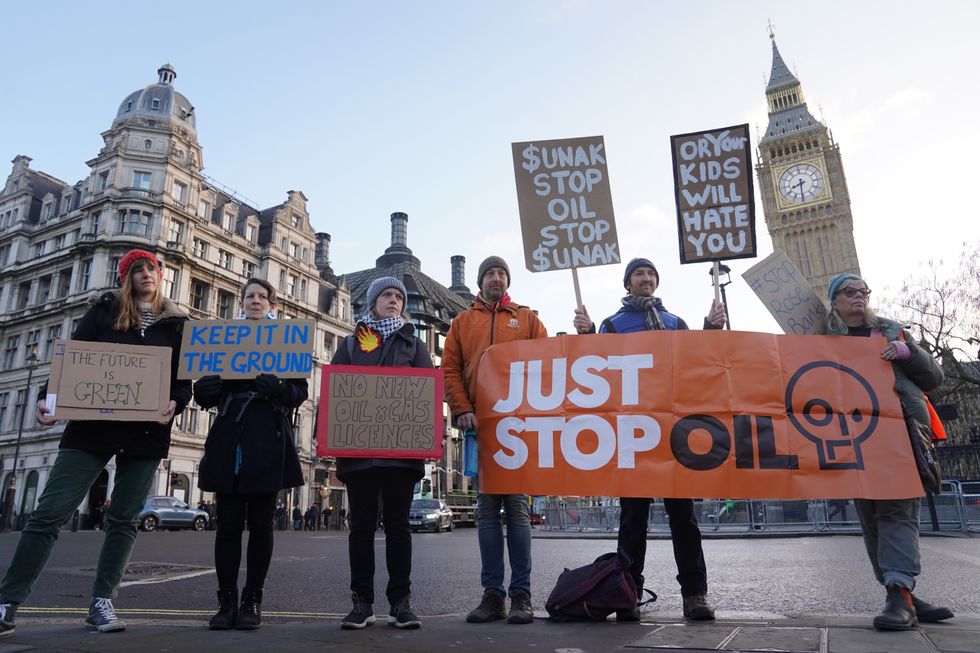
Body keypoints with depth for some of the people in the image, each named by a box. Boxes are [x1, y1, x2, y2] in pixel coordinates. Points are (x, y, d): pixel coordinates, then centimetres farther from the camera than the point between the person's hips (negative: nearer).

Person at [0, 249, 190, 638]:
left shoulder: (176, 324, 10)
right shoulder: (105, 311, 9)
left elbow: (185, 378, 6)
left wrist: (174, 404, -15)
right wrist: (47, 398, -13)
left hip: (146, 432, 1)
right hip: (92, 424, 0)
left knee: (123, 519, 5)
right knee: (49, 512, -4)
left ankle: (101, 603, 14)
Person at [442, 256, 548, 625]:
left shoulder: (526, 318, 13)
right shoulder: (463, 322, 17)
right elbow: (450, 369, 9)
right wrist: (462, 410, -5)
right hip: (479, 423, 2)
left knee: (517, 505, -1)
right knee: (487, 508, 4)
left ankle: (521, 595, 5)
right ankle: (492, 594, 10)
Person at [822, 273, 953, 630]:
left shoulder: (892, 331, 18)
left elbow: (933, 377, 16)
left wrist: (907, 352, -1)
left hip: (899, 428, 0)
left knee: (897, 510, -13)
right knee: (871, 514, -3)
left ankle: (899, 594, -21)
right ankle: (905, 597, 3)